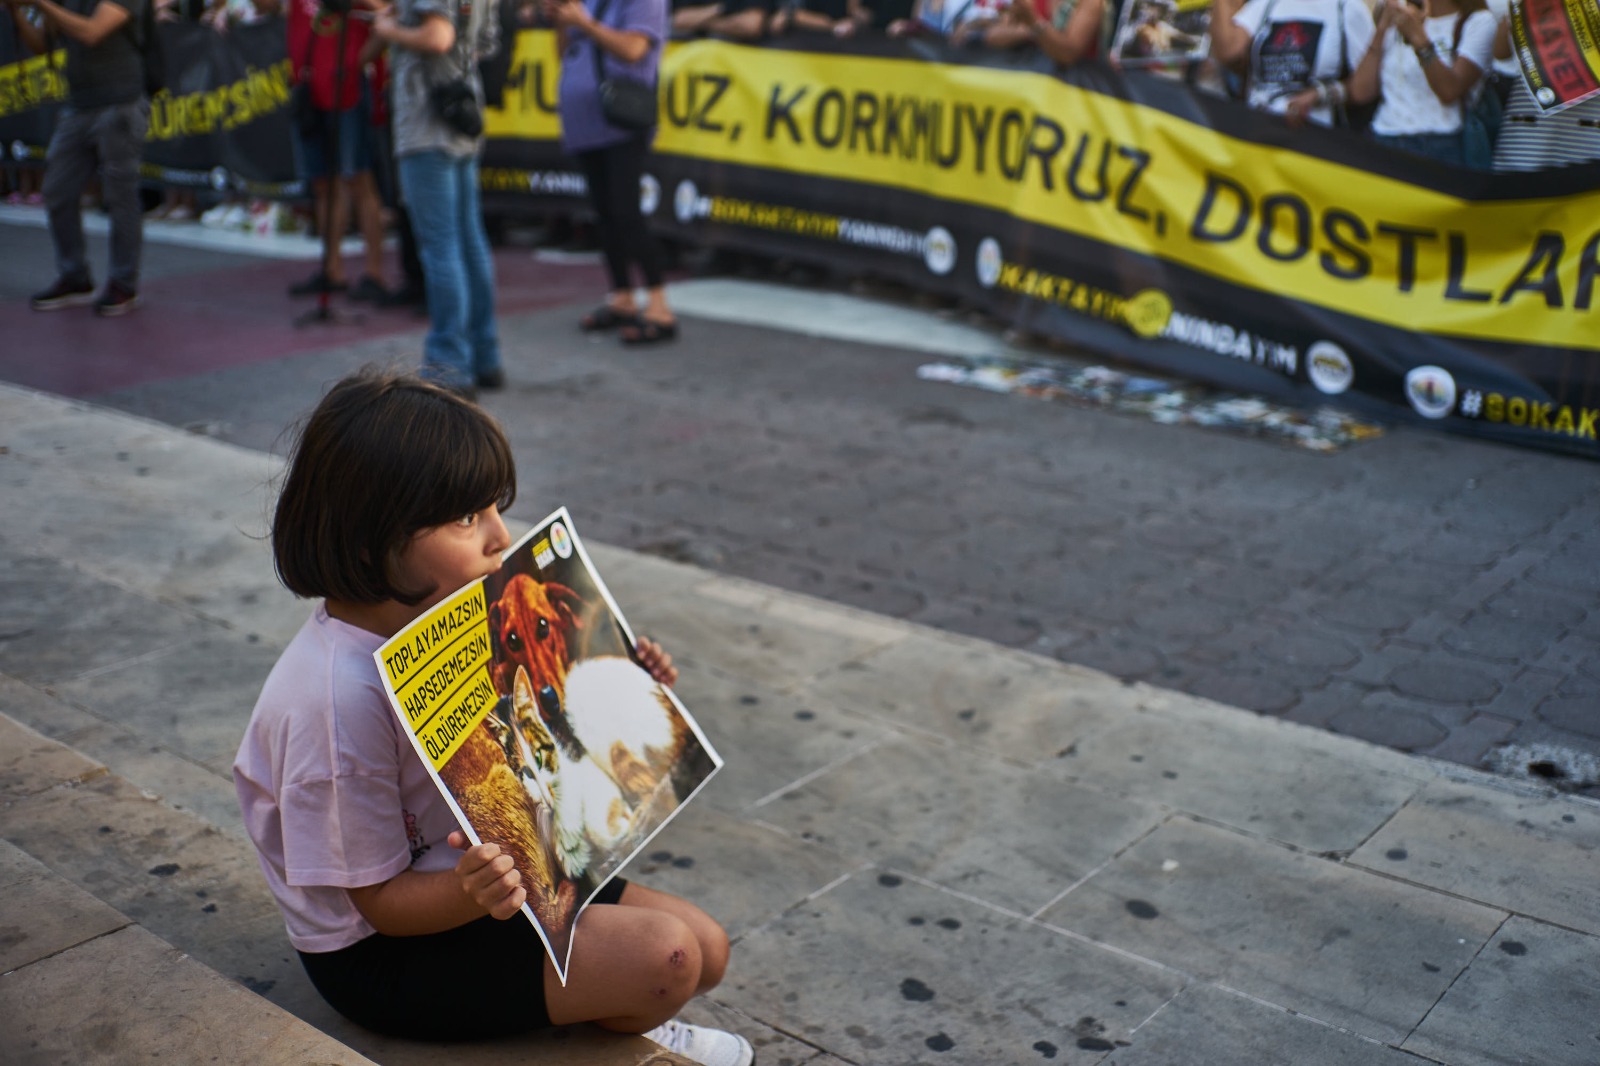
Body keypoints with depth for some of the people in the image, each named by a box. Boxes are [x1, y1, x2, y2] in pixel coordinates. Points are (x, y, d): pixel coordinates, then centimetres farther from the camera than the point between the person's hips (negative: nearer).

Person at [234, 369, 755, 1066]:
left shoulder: (448, 618, -5)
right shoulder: (340, 695, -31)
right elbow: (379, 898, -22)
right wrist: (474, 893, -42)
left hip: (476, 878, 8)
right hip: (380, 950, -8)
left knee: (706, 947, 1)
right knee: (663, 958, -19)